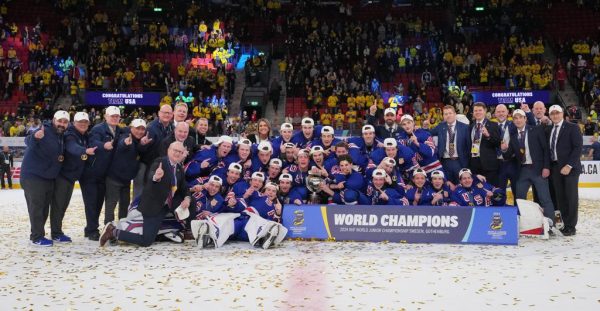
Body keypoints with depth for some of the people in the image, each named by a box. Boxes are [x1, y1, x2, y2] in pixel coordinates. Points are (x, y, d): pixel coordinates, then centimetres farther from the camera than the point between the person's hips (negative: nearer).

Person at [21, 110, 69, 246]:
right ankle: (37, 237, 2)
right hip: (33, 176, -9)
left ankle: (38, 234, 26)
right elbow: (29, 141, -37)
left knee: (45, 207, 15)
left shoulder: (62, 137, 8)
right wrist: (35, 137, -58)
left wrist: (61, 157, 2)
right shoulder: (44, 132, -19)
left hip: (49, 177, 9)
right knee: (36, 207, -5)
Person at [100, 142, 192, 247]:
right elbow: (151, 176, -35)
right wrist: (155, 177, -60)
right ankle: (114, 232, 1)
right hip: (154, 206, -8)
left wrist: (187, 198, -11)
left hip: (168, 204, 8)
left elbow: (184, 188, 12)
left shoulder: (179, 168, 8)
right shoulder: (159, 162, -14)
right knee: (146, 241, -14)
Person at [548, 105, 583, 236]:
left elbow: (578, 147, -10)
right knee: (560, 198, 6)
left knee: (571, 197, -1)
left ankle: (571, 227, 4)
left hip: (569, 167, -5)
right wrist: (548, 166, 2)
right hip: (555, 167, 5)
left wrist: (569, 165, -18)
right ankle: (566, 224, 13)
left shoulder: (572, 127, -3)